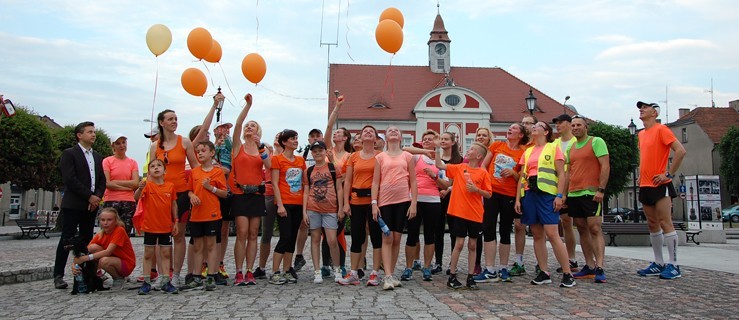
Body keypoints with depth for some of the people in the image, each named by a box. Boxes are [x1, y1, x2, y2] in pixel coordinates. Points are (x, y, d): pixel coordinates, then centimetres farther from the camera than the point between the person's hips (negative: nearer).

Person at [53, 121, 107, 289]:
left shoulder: (97, 156, 18)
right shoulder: (69, 154, -2)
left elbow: (102, 180, 15)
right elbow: (70, 179, -12)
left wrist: (97, 197, -3)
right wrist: (90, 196, -13)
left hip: (91, 205, 6)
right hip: (73, 204, -6)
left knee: (87, 240, 6)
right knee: (67, 239, -5)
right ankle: (58, 275, 0)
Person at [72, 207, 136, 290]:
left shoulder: (119, 231, -20)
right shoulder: (100, 235, -3)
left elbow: (108, 252, -30)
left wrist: (86, 258, -37)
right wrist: (75, 264, -30)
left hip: (127, 265, -5)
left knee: (104, 261, -34)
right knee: (93, 247, -17)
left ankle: (119, 279, -6)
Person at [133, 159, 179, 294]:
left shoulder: (170, 186, 1)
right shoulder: (147, 185, -7)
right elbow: (136, 198, -23)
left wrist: (175, 222, 8)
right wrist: (140, 188, -43)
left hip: (166, 227, 2)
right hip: (150, 226, -2)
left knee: (166, 253, 6)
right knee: (148, 254, 6)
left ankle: (166, 282, 13)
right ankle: (146, 282, 13)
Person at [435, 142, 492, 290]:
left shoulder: (483, 173, -1)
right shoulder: (459, 168, 4)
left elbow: (489, 194, 1)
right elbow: (439, 165, 0)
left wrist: (476, 189, -15)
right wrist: (438, 148, -5)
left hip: (475, 214, 0)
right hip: (459, 212, 0)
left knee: (472, 246, 8)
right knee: (459, 243, -1)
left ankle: (470, 278, 16)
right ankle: (452, 276, 9)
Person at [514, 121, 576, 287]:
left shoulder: (553, 148, 4)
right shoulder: (527, 152, 18)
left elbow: (561, 174, -3)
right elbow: (522, 177, 16)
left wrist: (559, 196, -13)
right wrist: (518, 199, 8)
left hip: (547, 194, -5)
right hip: (530, 193, 6)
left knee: (552, 234, -13)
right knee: (537, 235, 5)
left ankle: (567, 274, -6)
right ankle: (544, 273, 11)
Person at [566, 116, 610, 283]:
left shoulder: (596, 142, -3)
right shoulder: (571, 148, 17)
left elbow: (605, 166, -9)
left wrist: (601, 190, -17)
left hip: (591, 193, -7)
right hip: (573, 194, 7)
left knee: (595, 229, -11)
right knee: (582, 230, 8)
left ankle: (599, 268, -12)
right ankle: (589, 266, 13)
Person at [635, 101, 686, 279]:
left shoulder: (661, 129, -8)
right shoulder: (641, 134, 16)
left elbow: (680, 151, -16)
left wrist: (669, 174, -16)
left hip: (660, 185, -8)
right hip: (645, 185, 8)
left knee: (665, 223, -8)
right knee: (652, 225, 10)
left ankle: (673, 265, -3)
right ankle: (659, 263, 16)